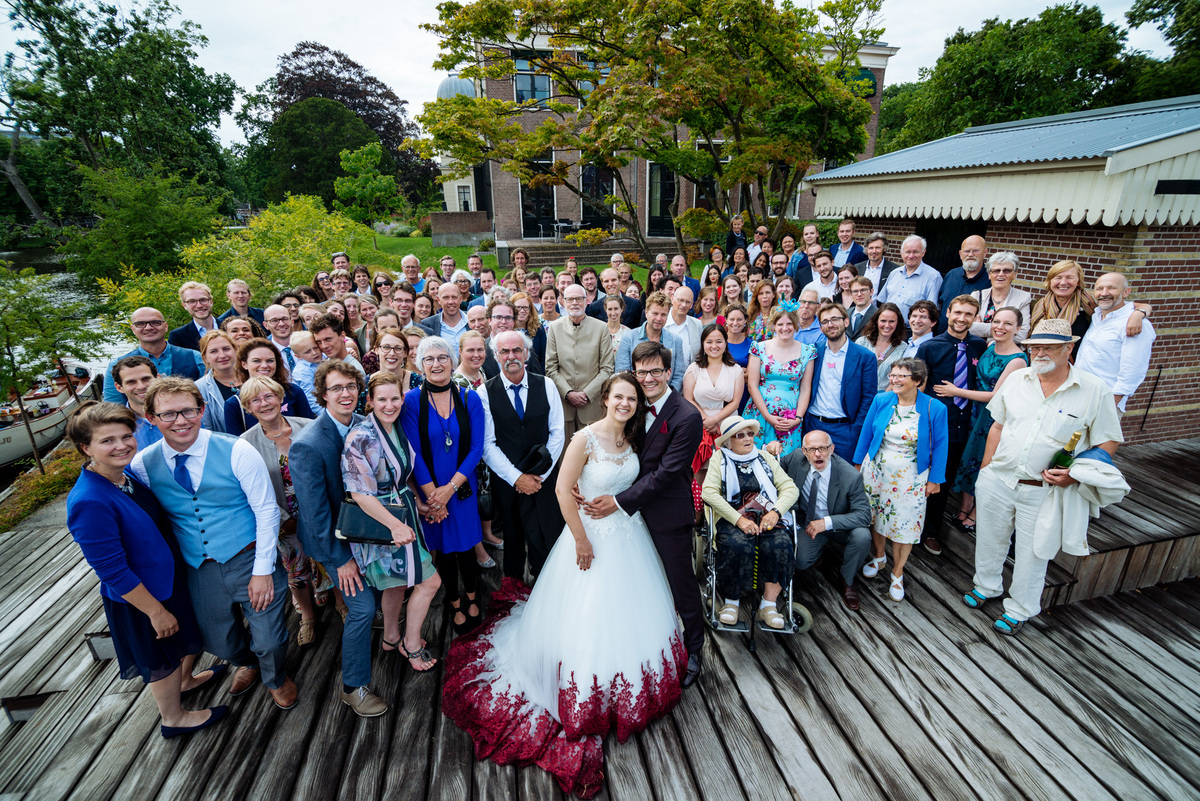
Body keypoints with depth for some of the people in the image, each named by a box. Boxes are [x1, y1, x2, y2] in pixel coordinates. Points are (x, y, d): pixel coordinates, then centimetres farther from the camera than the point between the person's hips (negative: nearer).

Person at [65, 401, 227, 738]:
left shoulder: (130, 474, -8)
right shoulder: (88, 502, -32)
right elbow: (112, 571, -26)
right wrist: (156, 611, -19)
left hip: (170, 577, 8)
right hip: (140, 597, -7)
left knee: (190, 636, 29)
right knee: (164, 661, 18)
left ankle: (186, 680, 58)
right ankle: (173, 718, 44)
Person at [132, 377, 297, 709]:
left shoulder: (236, 451, -16)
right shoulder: (142, 465, -6)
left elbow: (267, 511, -13)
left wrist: (262, 570, -14)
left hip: (249, 560, -3)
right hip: (199, 570, 4)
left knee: (269, 640, 6)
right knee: (219, 642, 20)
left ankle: (275, 679, 42)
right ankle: (248, 662, 57)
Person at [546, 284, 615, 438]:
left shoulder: (601, 328, 3)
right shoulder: (555, 328, 6)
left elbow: (607, 368, 1)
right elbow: (551, 368, 4)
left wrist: (587, 393, -9)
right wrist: (568, 393, -7)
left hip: (592, 402, -1)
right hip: (563, 402, 1)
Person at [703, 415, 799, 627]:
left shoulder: (765, 457, 17)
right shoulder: (719, 458, 7)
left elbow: (790, 488, 9)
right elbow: (709, 492, -7)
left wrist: (775, 511, -11)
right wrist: (738, 519, -17)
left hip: (768, 517, 3)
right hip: (732, 519, -2)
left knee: (780, 545, -28)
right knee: (737, 546, -33)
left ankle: (769, 604, -12)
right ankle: (732, 601, -12)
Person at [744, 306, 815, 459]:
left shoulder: (807, 352, 4)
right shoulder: (759, 348, 0)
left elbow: (806, 389, 4)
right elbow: (752, 385, -2)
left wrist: (798, 419, -8)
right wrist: (768, 417, -9)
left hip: (791, 420, 1)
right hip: (761, 415, 0)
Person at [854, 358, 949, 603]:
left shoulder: (935, 409, -12)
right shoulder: (881, 401, -6)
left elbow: (939, 446, -3)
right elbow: (866, 434, 4)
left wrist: (935, 479, 0)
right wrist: (858, 463, 7)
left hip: (910, 479, -2)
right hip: (876, 472, 2)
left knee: (905, 524, 5)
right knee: (876, 516, 14)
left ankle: (897, 574, 24)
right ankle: (879, 557, 40)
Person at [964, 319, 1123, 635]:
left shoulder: (1095, 391, -10)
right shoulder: (1016, 379, 0)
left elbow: (1109, 442, -5)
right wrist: (986, 467, 8)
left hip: (1043, 491, -3)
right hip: (997, 481, 3)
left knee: (1032, 554, 11)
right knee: (990, 539, 19)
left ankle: (1019, 609, 32)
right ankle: (987, 586, 44)